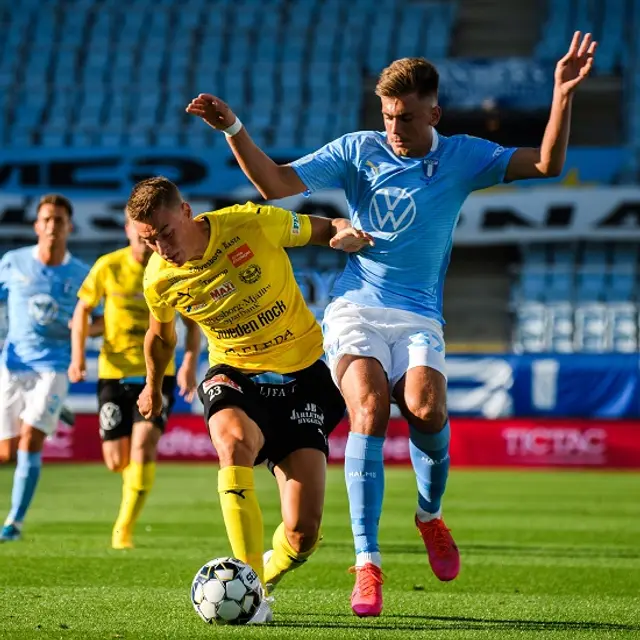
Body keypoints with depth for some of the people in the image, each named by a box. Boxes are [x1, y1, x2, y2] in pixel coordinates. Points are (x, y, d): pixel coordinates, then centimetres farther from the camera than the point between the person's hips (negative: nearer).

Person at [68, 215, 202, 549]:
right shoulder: (108, 267, -7)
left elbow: (192, 322, 4)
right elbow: (82, 310, 5)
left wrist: (190, 364, -9)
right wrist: (78, 354, -7)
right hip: (114, 373, 1)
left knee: (143, 446, -21)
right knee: (117, 462, 2)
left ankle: (124, 530, -11)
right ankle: (137, 481, 40)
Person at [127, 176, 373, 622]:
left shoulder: (254, 223, -19)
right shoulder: (159, 279, -9)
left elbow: (326, 230, -2)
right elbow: (161, 334, 15)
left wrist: (346, 234, -25)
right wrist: (153, 387, 30)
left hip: (302, 373, -1)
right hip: (235, 374, 1)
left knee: (303, 532, -11)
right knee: (233, 439, -38)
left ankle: (267, 573, 26)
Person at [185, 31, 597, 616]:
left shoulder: (461, 157, 6)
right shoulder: (357, 150, 4)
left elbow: (546, 165, -1)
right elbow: (276, 184, -1)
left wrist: (563, 95, -12)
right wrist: (233, 130, -14)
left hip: (419, 318, 1)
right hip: (355, 309, -1)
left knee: (427, 409, -27)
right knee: (370, 409, -26)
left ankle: (430, 514, 7)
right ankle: (367, 564, -23)